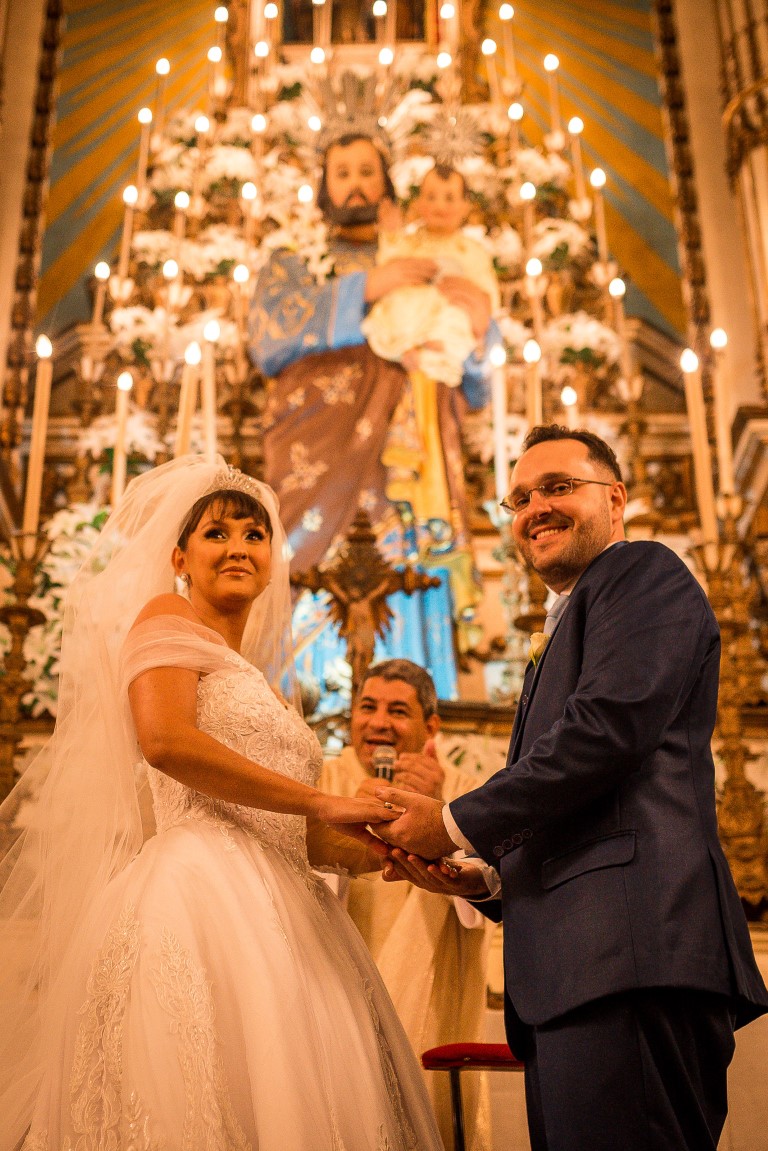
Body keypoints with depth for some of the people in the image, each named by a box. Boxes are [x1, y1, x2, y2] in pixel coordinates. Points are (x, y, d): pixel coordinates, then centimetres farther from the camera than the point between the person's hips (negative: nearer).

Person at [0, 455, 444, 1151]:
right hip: (200, 890, -7)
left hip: (279, 911, 8)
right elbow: (164, 738, -16)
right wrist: (321, 803, -12)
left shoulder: (263, 678, 26)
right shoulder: (166, 616, 5)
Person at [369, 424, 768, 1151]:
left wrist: (457, 824, -6)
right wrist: (483, 875, 11)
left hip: (627, 952, -9)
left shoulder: (642, 572, 2)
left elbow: (611, 725, -15)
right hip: (570, 968, 10)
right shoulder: (565, 635, 31)